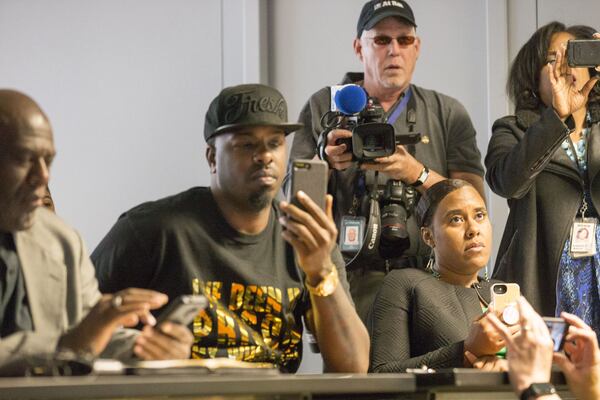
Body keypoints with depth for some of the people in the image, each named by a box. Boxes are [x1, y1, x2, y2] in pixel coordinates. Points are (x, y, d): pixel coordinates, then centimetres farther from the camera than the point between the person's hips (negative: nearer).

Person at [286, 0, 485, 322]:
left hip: (427, 281, 1)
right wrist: (325, 161, -14)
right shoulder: (324, 106, 11)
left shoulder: (448, 114, 13)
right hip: (348, 280, -1)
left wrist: (415, 173, -12)